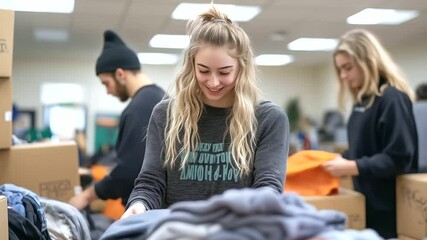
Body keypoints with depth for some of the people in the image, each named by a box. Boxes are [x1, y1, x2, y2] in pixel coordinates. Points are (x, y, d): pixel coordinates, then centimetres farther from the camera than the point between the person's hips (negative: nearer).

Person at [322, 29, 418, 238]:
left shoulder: (392, 98, -15)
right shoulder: (362, 100, 11)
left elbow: (399, 158, -21)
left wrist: (353, 167, -24)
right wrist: (339, 159, 3)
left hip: (387, 206, -8)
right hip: (367, 201, 8)